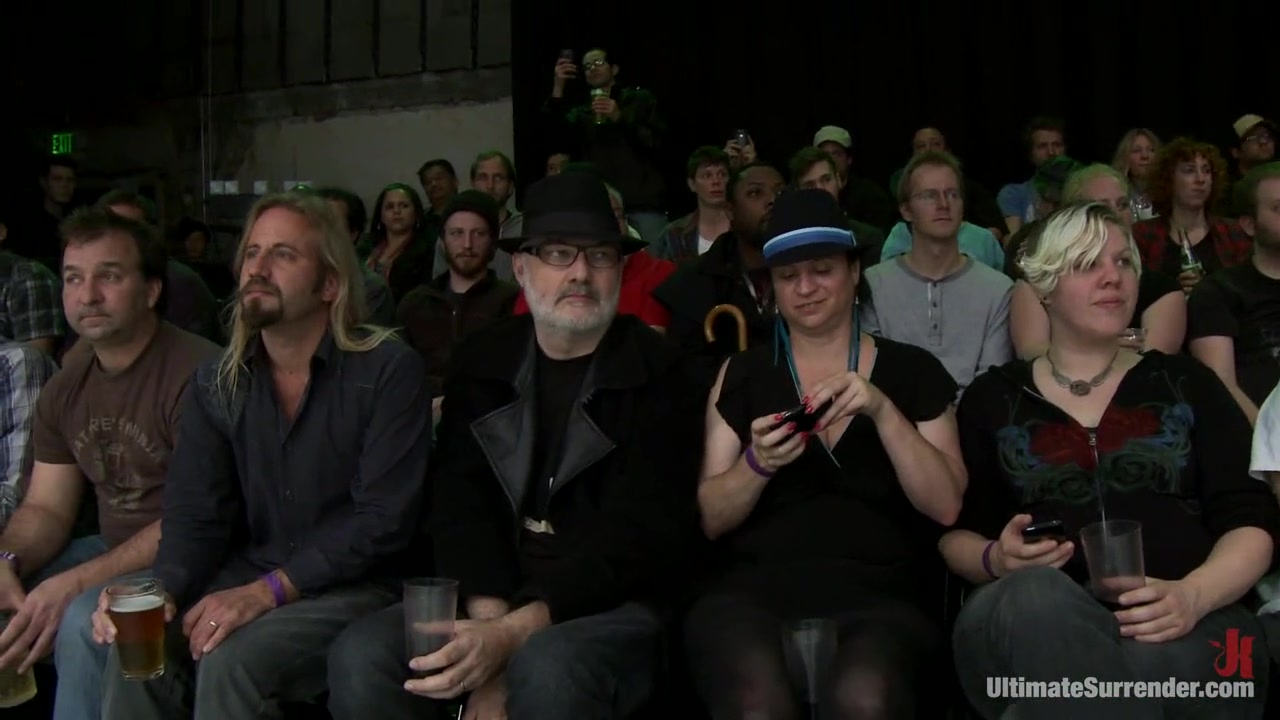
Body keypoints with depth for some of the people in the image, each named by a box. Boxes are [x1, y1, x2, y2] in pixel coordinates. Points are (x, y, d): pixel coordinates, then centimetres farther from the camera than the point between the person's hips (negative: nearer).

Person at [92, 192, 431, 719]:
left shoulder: (389, 371, -11)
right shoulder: (216, 383, 5)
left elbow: (383, 519, -17)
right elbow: (194, 514, 2)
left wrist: (268, 591, -23)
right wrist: (161, 592, -20)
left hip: (353, 589, -4)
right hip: (246, 578, 5)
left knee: (233, 660, -29)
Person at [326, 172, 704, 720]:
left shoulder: (657, 376, -3)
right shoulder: (481, 363, 9)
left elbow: (643, 535, -13)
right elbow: (459, 504, -1)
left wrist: (512, 634, -23)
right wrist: (490, 620, -18)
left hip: (612, 604, -3)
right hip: (489, 598, 4)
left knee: (546, 670, -36)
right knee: (361, 658, -22)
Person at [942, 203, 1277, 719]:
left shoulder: (1186, 384, 18)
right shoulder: (992, 398, 18)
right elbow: (954, 531, 15)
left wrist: (1193, 595, -13)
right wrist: (996, 560, -10)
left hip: (1180, 621, -1)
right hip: (1029, 617, 1)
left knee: (1155, 661, -39)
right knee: (1035, 596, -37)